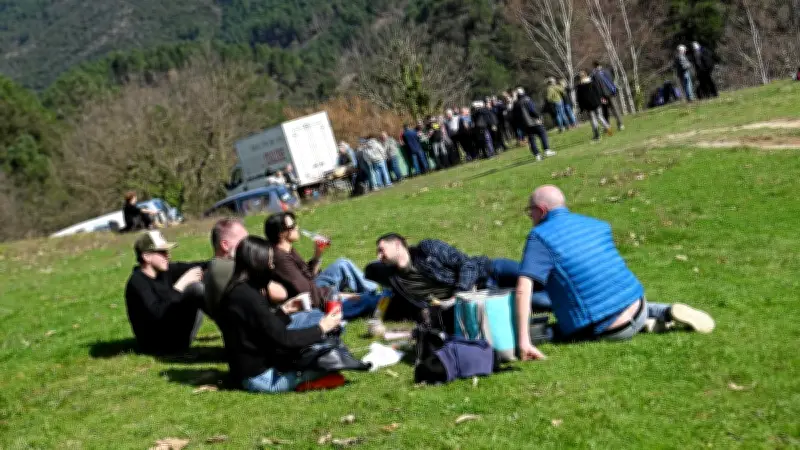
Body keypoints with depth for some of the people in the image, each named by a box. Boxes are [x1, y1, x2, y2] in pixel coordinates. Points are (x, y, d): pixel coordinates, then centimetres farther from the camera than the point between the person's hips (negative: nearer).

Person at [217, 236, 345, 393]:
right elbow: (282, 339, -21)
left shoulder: (237, 291, 7)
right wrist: (321, 329, -12)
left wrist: (283, 311, 15)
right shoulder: (248, 297, -23)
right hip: (261, 377, -10)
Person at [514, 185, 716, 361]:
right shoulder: (596, 225, 11)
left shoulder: (539, 237, -9)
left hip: (606, 332, -7)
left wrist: (523, 341, -26)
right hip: (637, 310, 7)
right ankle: (666, 313, 10)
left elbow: (523, 289, -22)